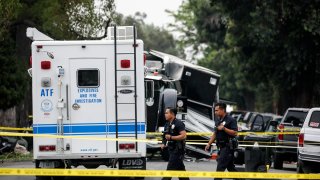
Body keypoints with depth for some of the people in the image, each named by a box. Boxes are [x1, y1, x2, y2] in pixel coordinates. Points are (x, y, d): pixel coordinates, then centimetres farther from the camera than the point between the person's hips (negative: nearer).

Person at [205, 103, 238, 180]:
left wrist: (224, 128, -23)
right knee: (230, 167, 14)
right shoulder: (217, 121, 15)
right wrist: (209, 144, 14)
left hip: (228, 146, -8)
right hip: (221, 147, 8)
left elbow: (234, 133, -17)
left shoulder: (231, 120, -10)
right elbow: (215, 134, 21)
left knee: (220, 166, -12)